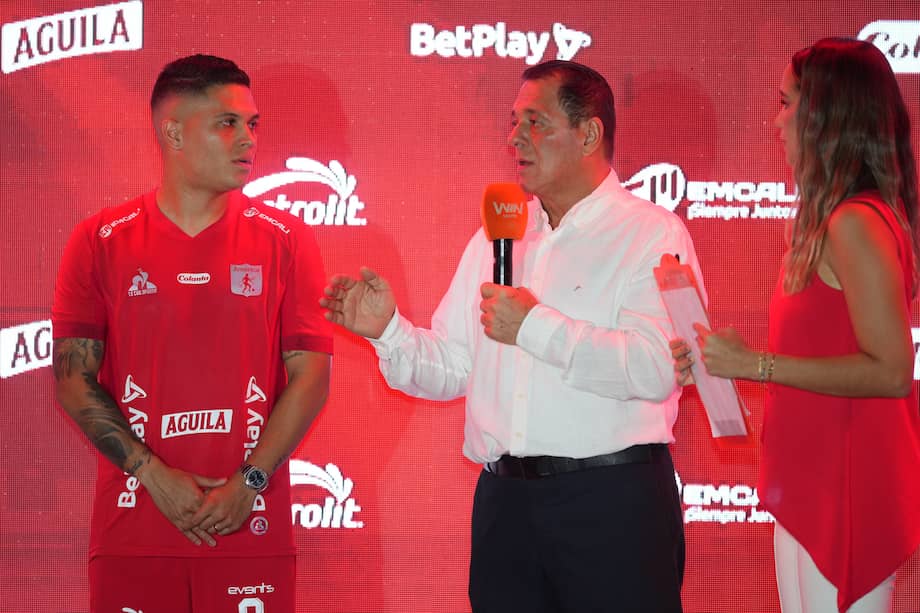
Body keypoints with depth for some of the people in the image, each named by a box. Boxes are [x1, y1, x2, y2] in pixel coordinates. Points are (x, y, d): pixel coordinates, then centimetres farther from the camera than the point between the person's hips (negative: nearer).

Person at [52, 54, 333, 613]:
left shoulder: (285, 241, 4)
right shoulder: (101, 243, 3)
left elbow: (311, 374, 0)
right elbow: (74, 380, 0)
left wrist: (250, 482, -9)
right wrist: (154, 476, -9)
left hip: (251, 527, 0)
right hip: (133, 530, 0)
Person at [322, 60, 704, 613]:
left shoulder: (651, 233, -4)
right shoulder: (495, 240, 17)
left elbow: (656, 368, -19)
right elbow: (448, 370, 16)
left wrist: (535, 327, -17)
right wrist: (388, 330, -2)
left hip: (613, 504, -5)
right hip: (505, 500, 6)